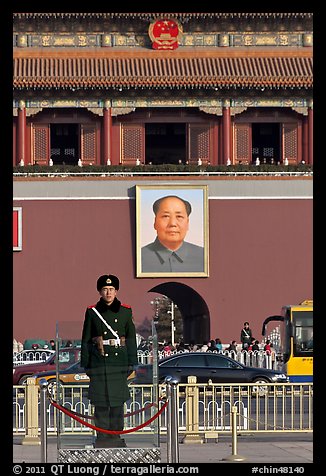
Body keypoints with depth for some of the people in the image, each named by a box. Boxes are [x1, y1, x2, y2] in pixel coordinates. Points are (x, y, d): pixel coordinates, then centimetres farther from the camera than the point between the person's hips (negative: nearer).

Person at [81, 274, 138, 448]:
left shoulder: (125, 311, 6)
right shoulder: (92, 312, 4)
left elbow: (131, 338, 8)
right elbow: (86, 340, 5)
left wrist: (131, 363, 3)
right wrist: (85, 364, 1)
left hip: (119, 360, 1)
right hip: (99, 360, -1)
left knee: (118, 399, 3)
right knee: (100, 400, -1)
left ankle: (116, 436, 10)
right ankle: (102, 436, 4)